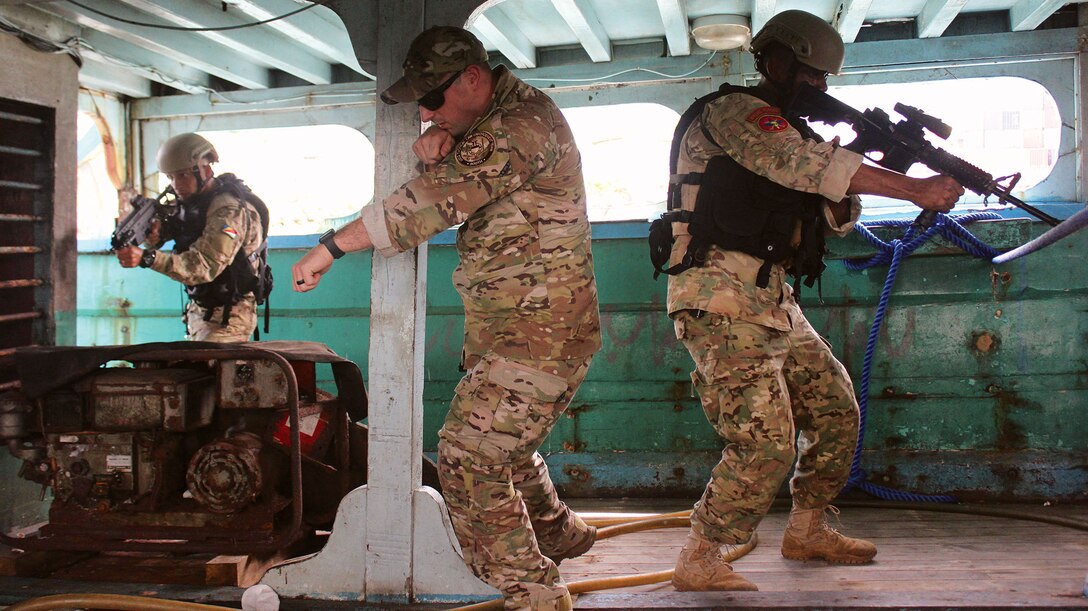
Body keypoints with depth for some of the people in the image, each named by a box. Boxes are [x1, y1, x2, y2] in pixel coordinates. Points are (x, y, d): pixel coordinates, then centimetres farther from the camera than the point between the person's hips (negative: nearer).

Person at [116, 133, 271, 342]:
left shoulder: (229, 210, -22)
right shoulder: (191, 200, 6)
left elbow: (205, 266, -33)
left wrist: (147, 257, -42)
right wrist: (154, 235, -19)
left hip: (226, 318, -9)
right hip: (199, 312, 9)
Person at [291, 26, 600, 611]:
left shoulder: (525, 122, -20)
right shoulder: (493, 120, 13)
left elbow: (438, 198, -25)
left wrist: (330, 246, -21)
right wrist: (433, 144, -12)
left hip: (536, 335, -10)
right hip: (507, 327, 10)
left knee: (469, 461, -11)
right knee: (504, 449, 24)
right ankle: (559, 535, 45)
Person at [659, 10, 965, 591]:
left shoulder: (785, 130, 22)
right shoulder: (733, 110, -7)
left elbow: (837, 214, 17)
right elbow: (812, 164, -22)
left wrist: (881, 158, -2)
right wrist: (915, 189, -21)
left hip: (771, 302, 10)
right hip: (722, 300, -10)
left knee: (837, 411, 14)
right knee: (766, 444, -15)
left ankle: (807, 530, 31)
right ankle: (698, 562, -1)